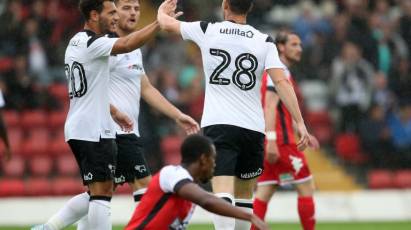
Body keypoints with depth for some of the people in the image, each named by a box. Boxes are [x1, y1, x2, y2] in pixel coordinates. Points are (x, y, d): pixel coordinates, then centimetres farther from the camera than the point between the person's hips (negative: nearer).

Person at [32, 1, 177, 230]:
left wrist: (114, 112, 24)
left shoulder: (77, 43, 17)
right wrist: (159, 22, -31)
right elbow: (126, 45, -31)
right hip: (93, 131, -10)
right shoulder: (92, 43, -14)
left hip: (78, 129, 10)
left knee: (98, 193, 14)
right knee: (102, 192, -8)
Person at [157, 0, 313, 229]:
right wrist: (300, 122, -8)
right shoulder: (264, 41, 3)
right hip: (253, 128, 2)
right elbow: (281, 81, -7)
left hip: (218, 125, -2)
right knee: (244, 196, 17)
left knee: (223, 194, -14)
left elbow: (167, 24, 19)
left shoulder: (207, 31, 3)